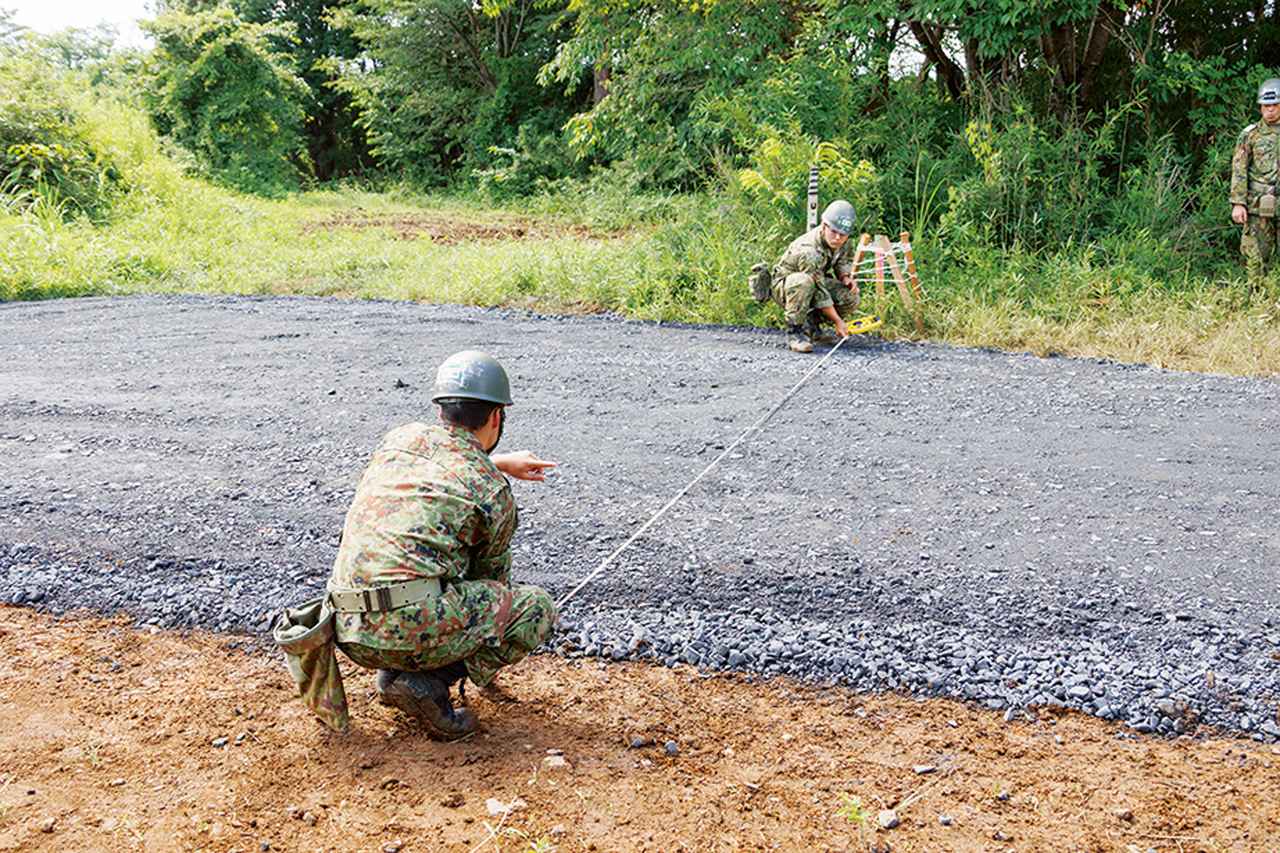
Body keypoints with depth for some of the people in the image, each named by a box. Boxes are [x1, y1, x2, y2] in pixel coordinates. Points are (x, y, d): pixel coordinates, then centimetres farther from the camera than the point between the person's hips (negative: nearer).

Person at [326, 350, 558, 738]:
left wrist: (503, 463, 51)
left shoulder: (400, 437, 15)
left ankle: (395, 674, 16)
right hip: (416, 625, -7)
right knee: (538, 606, 9)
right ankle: (428, 682, -2)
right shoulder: (496, 491, 2)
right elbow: (493, 577, 18)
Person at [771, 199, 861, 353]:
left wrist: (846, 277, -11)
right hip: (784, 286, -7)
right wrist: (838, 322, -26)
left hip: (817, 281, 7)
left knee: (851, 297, -15)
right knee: (803, 282, -41)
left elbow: (844, 261, 12)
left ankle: (810, 324, 4)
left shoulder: (844, 242, -12)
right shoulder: (808, 251, -35)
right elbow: (820, 295, -31)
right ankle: (795, 332, -25)